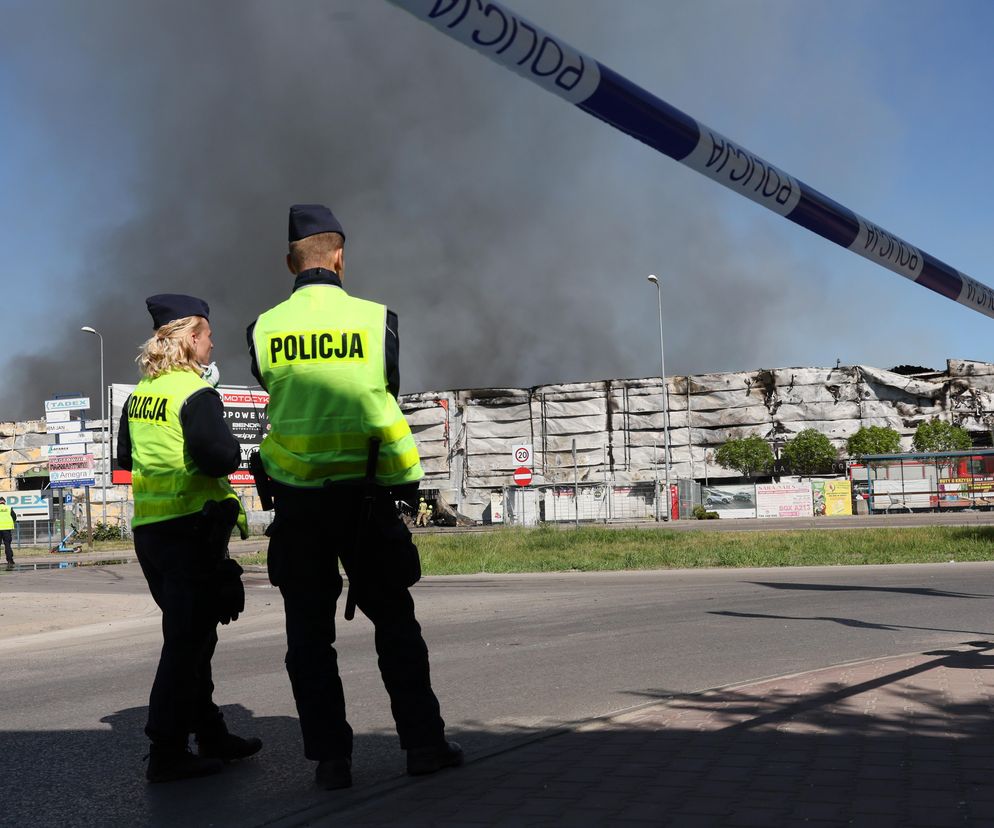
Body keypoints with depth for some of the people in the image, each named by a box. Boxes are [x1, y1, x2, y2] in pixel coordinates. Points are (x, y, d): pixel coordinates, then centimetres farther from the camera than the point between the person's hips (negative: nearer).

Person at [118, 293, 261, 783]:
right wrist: (230, 453, -3)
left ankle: (210, 736, 26)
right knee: (188, 640, -2)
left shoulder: (138, 395, 11)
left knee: (191, 636, 17)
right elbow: (221, 456, -24)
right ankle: (167, 752, 0)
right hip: (190, 526, -8)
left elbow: (126, 456, 21)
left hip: (147, 527, 8)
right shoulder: (195, 393, -13)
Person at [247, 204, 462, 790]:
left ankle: (331, 757, 10)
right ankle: (424, 742, 15)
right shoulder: (375, 320, -5)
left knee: (310, 632, 9)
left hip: (297, 500, 1)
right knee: (395, 622, 11)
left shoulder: (264, 330, -1)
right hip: (365, 495, -1)